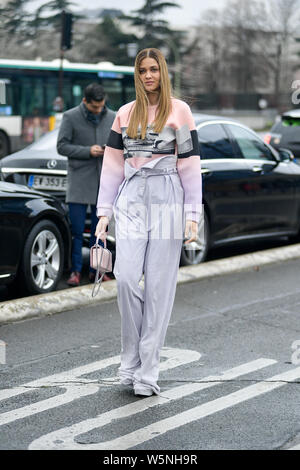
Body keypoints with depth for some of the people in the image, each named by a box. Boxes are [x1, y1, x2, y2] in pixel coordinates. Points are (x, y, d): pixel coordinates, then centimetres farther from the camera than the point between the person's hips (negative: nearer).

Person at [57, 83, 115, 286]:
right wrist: (88, 151, -15)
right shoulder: (71, 117, -2)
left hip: (104, 180, 3)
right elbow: (62, 146, -4)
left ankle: (96, 271, 14)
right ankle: (76, 271, 2)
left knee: (99, 229, 7)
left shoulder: (112, 118, 8)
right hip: (79, 181, -3)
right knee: (77, 229, -5)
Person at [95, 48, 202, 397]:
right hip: (131, 201, 2)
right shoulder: (125, 114, 14)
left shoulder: (179, 111, 6)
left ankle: (147, 371, 2)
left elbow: (190, 165, 2)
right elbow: (112, 164, 14)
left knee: (159, 285, -3)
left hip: (167, 201, -2)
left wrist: (193, 215, -4)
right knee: (126, 277, -10)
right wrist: (104, 211, 7)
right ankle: (130, 360, 4)